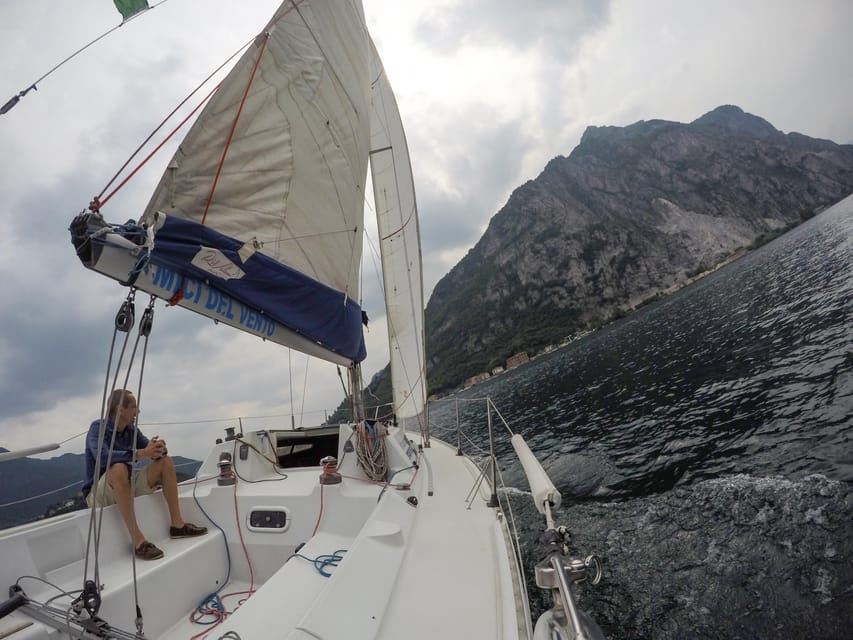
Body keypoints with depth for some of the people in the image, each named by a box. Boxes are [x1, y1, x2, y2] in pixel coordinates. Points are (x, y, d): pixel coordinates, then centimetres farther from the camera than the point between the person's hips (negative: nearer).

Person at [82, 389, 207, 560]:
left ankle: (177, 524, -10)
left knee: (165, 462, -6)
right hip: (99, 494, -7)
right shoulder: (98, 427, -15)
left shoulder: (131, 430, 4)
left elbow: (150, 448, 1)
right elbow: (102, 457, -34)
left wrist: (159, 449, -22)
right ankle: (137, 540, -38)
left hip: (128, 487, 7)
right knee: (119, 469, -36)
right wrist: (140, 454, -38)